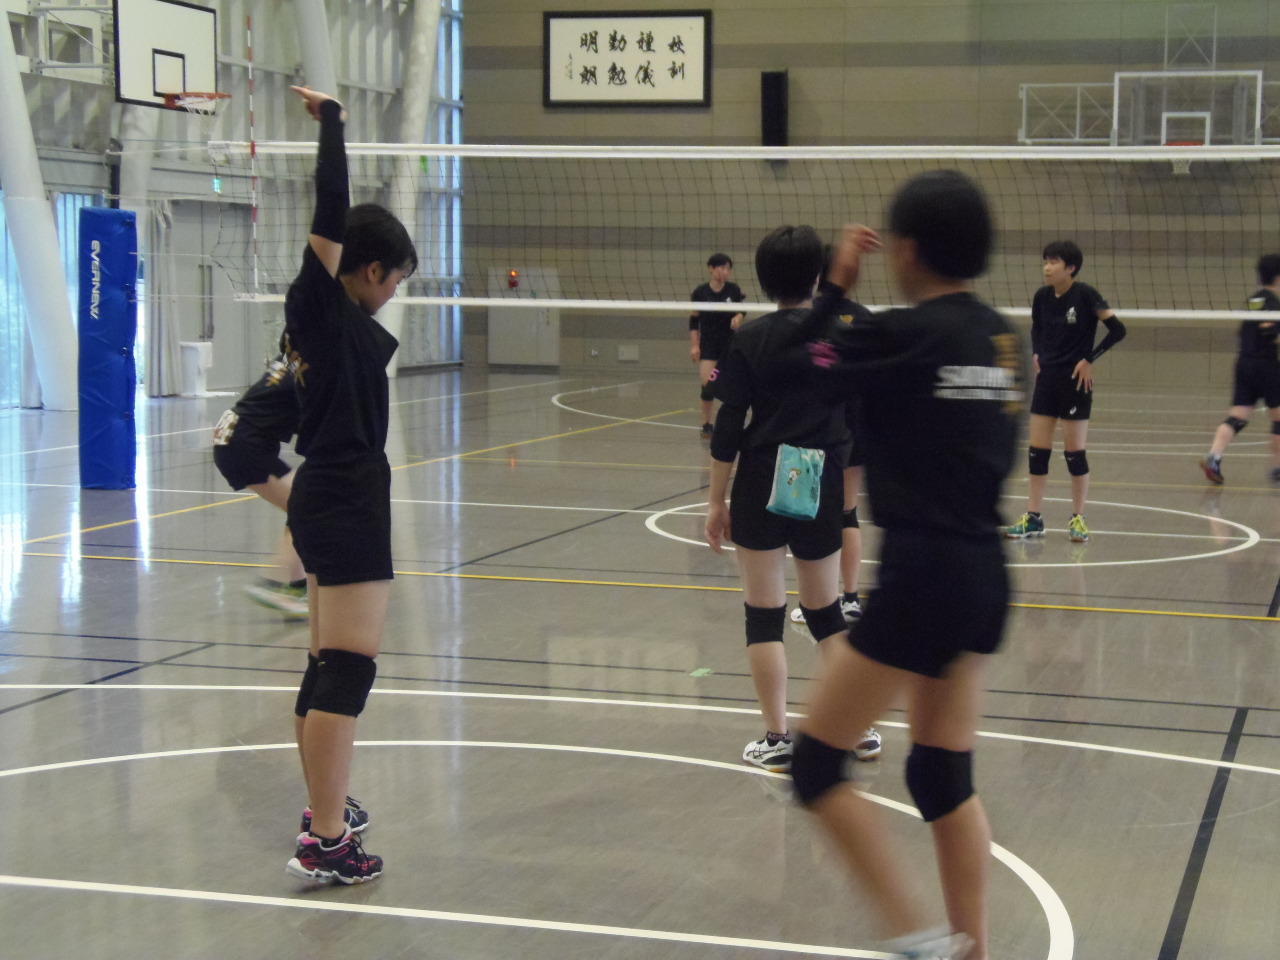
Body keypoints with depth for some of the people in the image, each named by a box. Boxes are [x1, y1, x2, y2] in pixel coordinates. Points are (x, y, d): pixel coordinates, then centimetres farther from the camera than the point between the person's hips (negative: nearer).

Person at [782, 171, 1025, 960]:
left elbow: (792, 370, -2)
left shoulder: (906, 334, -13)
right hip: (986, 572, 8)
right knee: (948, 775, 17)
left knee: (816, 763, 4)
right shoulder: (1003, 338, 8)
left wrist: (836, 285, 8)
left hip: (922, 575, -8)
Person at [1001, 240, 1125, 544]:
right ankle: (1033, 519, 13)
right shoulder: (1042, 296, 3)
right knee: (1037, 450, 5)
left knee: (1074, 453, 0)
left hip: (1075, 381, -5)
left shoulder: (1085, 295, -13)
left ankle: (1078, 519, 12)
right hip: (1047, 379, 5)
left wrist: (1089, 360, -14)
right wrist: (1036, 354, 7)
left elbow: (1117, 329, -14)